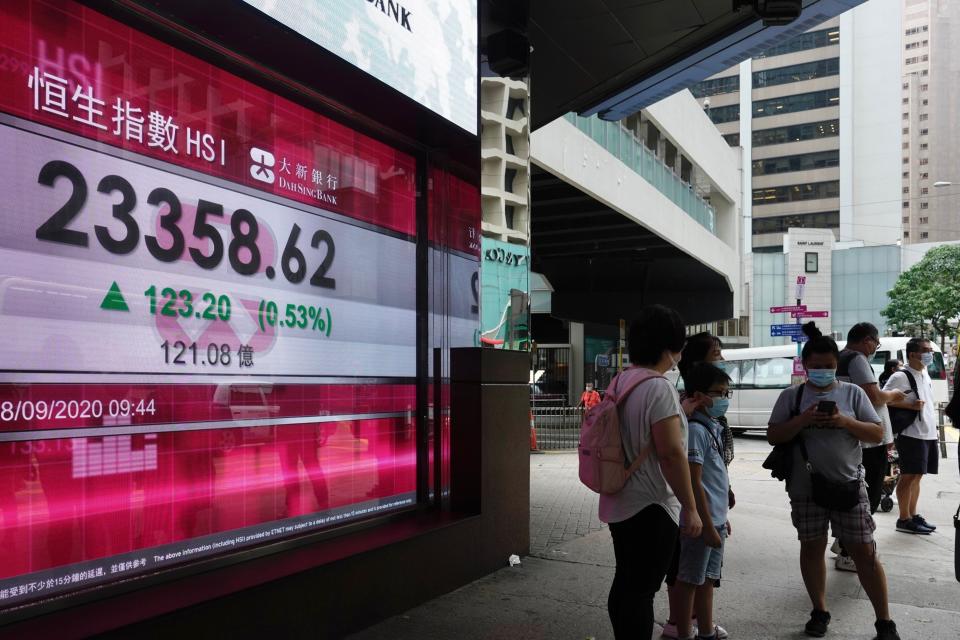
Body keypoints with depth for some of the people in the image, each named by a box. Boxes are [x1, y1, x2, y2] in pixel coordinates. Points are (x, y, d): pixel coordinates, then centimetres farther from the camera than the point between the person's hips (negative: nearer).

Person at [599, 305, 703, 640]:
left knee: (624, 585, 19)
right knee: (642, 592, 0)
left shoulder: (621, 381, 8)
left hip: (619, 503, 9)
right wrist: (691, 507, -18)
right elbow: (671, 453, -23)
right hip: (650, 507, -9)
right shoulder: (659, 387, -20)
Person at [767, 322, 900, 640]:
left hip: (849, 484, -1)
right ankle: (820, 612, 27)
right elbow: (773, 436, -2)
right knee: (812, 547, 10)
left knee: (864, 551, 2)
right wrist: (803, 419, -18)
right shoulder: (791, 396, 1)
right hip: (806, 487, 1)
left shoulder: (853, 392, 2)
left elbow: (877, 434, 0)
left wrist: (844, 421, -17)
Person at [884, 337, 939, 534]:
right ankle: (904, 520, 3)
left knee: (917, 476, 14)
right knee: (909, 476, -4)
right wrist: (910, 405, -23)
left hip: (928, 434, 8)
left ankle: (913, 515, 23)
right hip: (912, 435, -8)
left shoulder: (925, 375, 15)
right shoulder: (901, 376, -12)